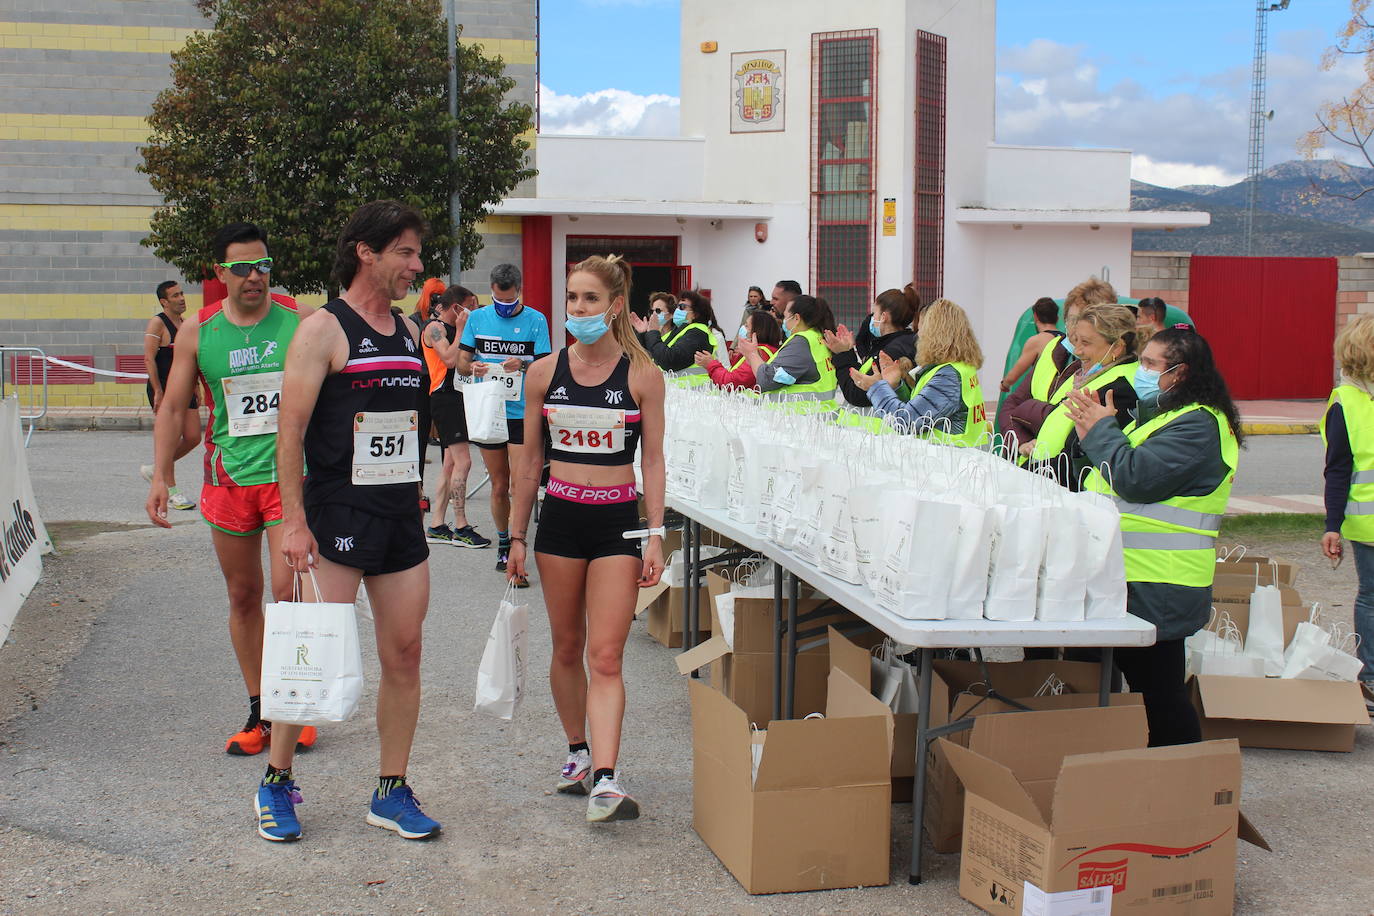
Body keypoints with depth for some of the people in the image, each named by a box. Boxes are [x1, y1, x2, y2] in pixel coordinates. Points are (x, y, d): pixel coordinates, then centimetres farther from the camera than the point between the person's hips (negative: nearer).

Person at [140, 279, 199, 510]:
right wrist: (158, 392, -21)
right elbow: (149, 358, -15)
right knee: (171, 439, -5)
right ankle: (170, 492, 4)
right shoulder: (157, 323, -9)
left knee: (193, 437, 4)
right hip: (164, 390, -8)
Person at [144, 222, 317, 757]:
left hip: (291, 474, -2)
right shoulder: (197, 332, 3)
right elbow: (173, 408, 7)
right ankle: (258, 710, 20)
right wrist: (159, 477, -2)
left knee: (288, 589, -10)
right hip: (229, 479, 3)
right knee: (243, 595, 9)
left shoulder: (300, 322, -1)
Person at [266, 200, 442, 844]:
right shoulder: (324, 329, -8)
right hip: (337, 515, -6)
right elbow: (290, 431, -12)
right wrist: (293, 520, -19)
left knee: (404, 653, 6)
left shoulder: (409, 333, 13)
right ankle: (277, 780, 18)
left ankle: (392, 793, 17)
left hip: (401, 515, 6)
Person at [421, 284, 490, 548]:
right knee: (463, 461, -14)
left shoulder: (452, 328, 20)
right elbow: (450, 359, -20)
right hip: (444, 396, -10)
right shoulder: (434, 327, -8)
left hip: (456, 397, 10)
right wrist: (461, 329, -12)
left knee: (450, 463, 10)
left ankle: (436, 527, 14)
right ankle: (461, 528, -11)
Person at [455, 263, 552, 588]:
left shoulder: (535, 320, -1)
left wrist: (523, 365, -24)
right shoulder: (477, 318, 5)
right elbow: (461, 362, 7)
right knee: (499, 487, 12)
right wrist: (472, 367, -16)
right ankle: (503, 543, 30)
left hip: (523, 415, -2)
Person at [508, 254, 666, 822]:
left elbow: (653, 461, 0)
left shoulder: (643, 376, -4)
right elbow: (531, 461, 9)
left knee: (605, 655, -9)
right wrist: (517, 535, 10)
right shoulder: (544, 374, 1)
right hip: (560, 517, 3)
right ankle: (578, 752, 31)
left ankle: (605, 781, -13)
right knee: (567, 647, 13)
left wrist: (655, 537, -5)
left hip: (618, 520, -2)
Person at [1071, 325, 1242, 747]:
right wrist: (1094, 435, 6)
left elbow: (1135, 478, -25)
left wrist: (1102, 429, -10)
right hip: (1133, 577, 11)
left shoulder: (1198, 425, -15)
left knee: (1156, 688, -5)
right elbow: (1113, 481, 23)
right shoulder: (1165, 415, 18)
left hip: (1156, 587, -11)